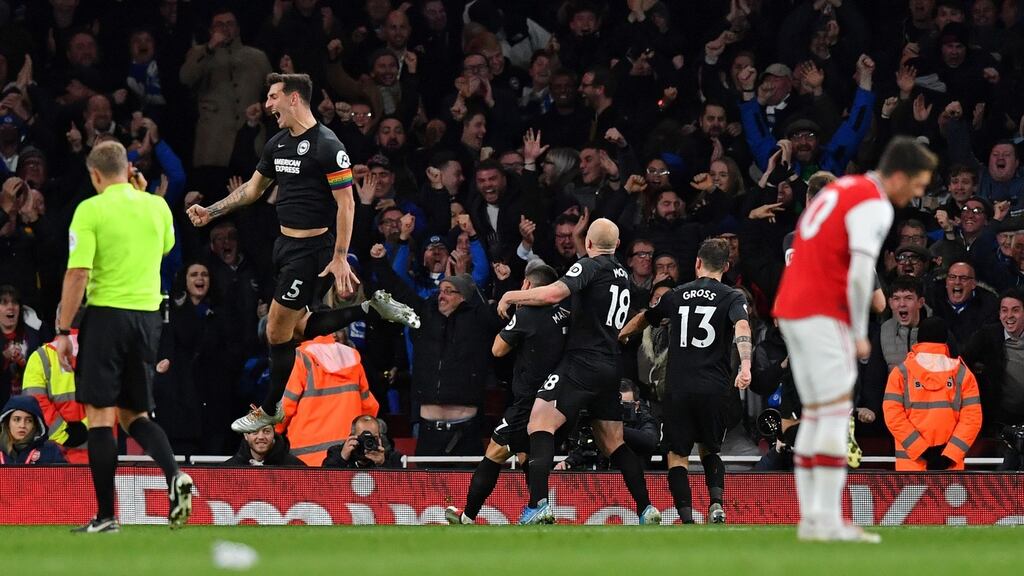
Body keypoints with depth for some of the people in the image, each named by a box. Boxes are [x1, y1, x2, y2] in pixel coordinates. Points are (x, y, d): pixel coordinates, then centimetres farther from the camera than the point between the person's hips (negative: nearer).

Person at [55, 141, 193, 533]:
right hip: (148, 314, 5)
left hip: (106, 314, -5)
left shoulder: (90, 210, -8)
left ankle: (105, 515, -5)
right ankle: (175, 475, -11)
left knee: (100, 414, -2)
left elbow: (78, 274, -13)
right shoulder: (158, 207, 7)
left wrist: (63, 331, -7)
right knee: (134, 414, 15)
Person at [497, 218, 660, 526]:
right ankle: (646, 509, 12)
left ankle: (538, 505, -30)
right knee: (613, 442, 16)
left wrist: (512, 295, -6)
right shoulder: (623, 275, 18)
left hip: (583, 362, -8)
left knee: (540, 422, -14)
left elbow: (554, 294, -22)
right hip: (611, 367, 8)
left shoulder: (590, 266, -7)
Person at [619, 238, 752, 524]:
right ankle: (716, 503, -8)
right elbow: (741, 326, -18)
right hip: (716, 389, 0)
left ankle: (687, 519, -11)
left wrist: (619, 334, 50)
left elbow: (643, 320, 29)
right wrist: (745, 366, -30)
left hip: (679, 389, 0)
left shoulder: (677, 295, 12)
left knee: (677, 454, 6)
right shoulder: (732, 297, 3)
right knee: (710, 450, 18)